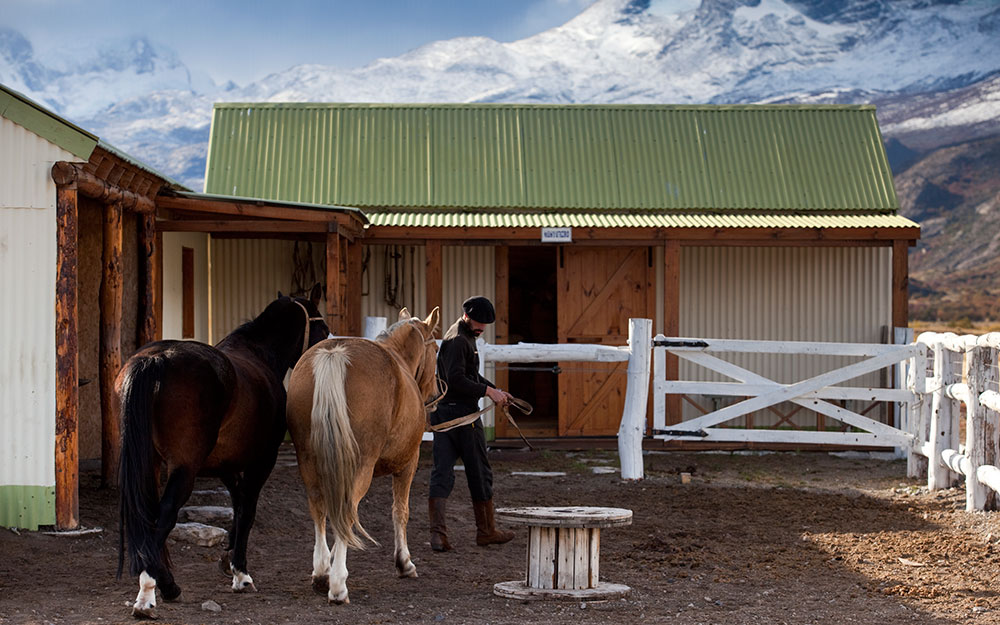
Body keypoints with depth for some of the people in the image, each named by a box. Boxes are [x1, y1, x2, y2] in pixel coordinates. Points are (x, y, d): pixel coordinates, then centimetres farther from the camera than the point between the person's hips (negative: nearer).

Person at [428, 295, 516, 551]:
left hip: (442, 413, 9)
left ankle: (437, 532, -9)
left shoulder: (466, 337, 19)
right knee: (479, 472, 5)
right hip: (462, 414, -9)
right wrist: (488, 391, -19)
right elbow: (457, 381, -24)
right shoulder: (458, 340, -14)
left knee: (442, 471, 0)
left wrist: (494, 390, 16)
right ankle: (486, 531, 16)